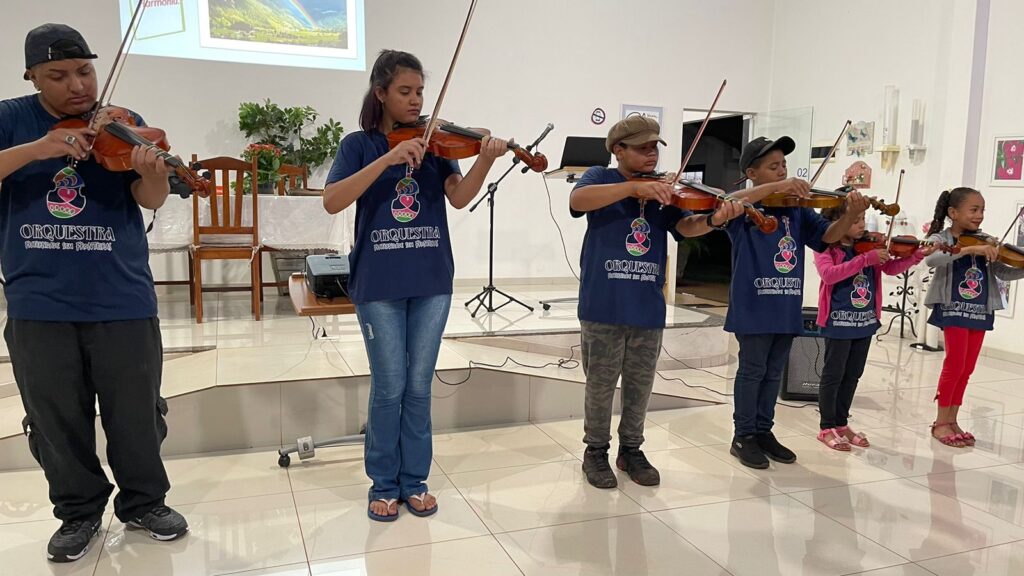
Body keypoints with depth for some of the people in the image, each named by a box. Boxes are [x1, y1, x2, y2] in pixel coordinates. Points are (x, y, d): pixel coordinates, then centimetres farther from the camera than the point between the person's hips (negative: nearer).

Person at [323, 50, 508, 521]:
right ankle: (384, 484, 22)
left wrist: (486, 160, -29)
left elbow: (459, 197, -10)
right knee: (389, 387, 3)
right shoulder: (359, 144, 0)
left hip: (431, 282, 2)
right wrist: (388, 158, -26)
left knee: (419, 386, 9)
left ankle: (415, 481, 24)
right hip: (378, 284, -2)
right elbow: (332, 202, -17)